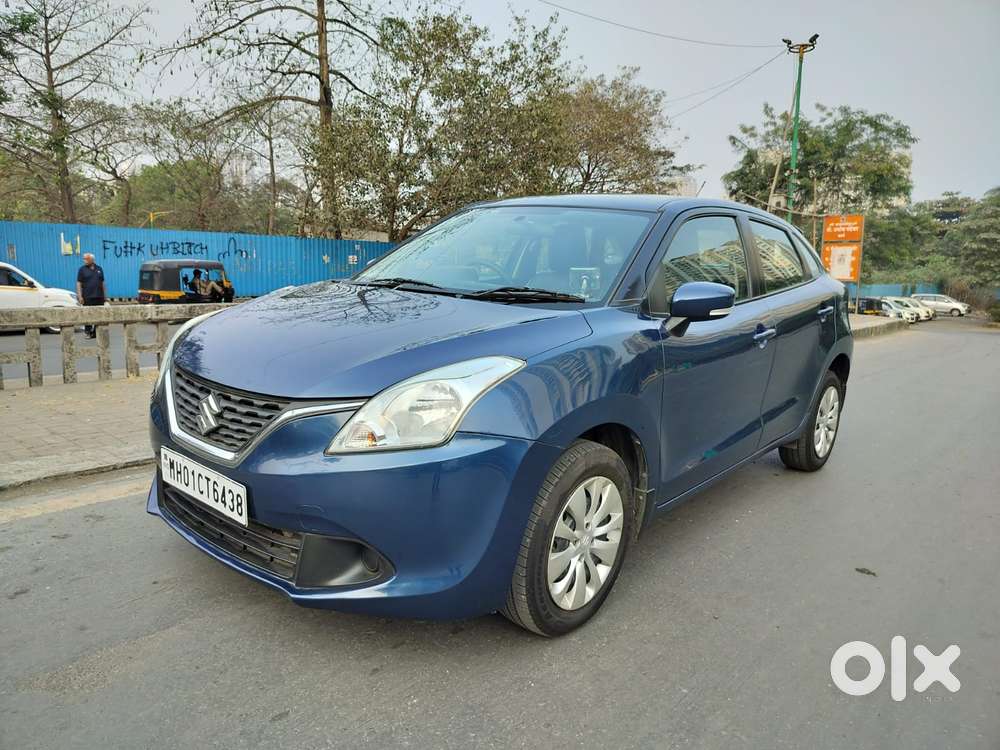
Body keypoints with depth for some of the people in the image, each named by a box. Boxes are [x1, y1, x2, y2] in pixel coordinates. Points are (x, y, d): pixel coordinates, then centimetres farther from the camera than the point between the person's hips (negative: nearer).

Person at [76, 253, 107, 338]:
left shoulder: (99, 269, 10)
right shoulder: (82, 269, 2)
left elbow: (102, 283, 14)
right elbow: (79, 283, -1)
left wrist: (105, 295, 9)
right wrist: (80, 296, -10)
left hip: (99, 296, 3)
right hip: (87, 297, -3)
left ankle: (97, 332, 12)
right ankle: (88, 332, 5)